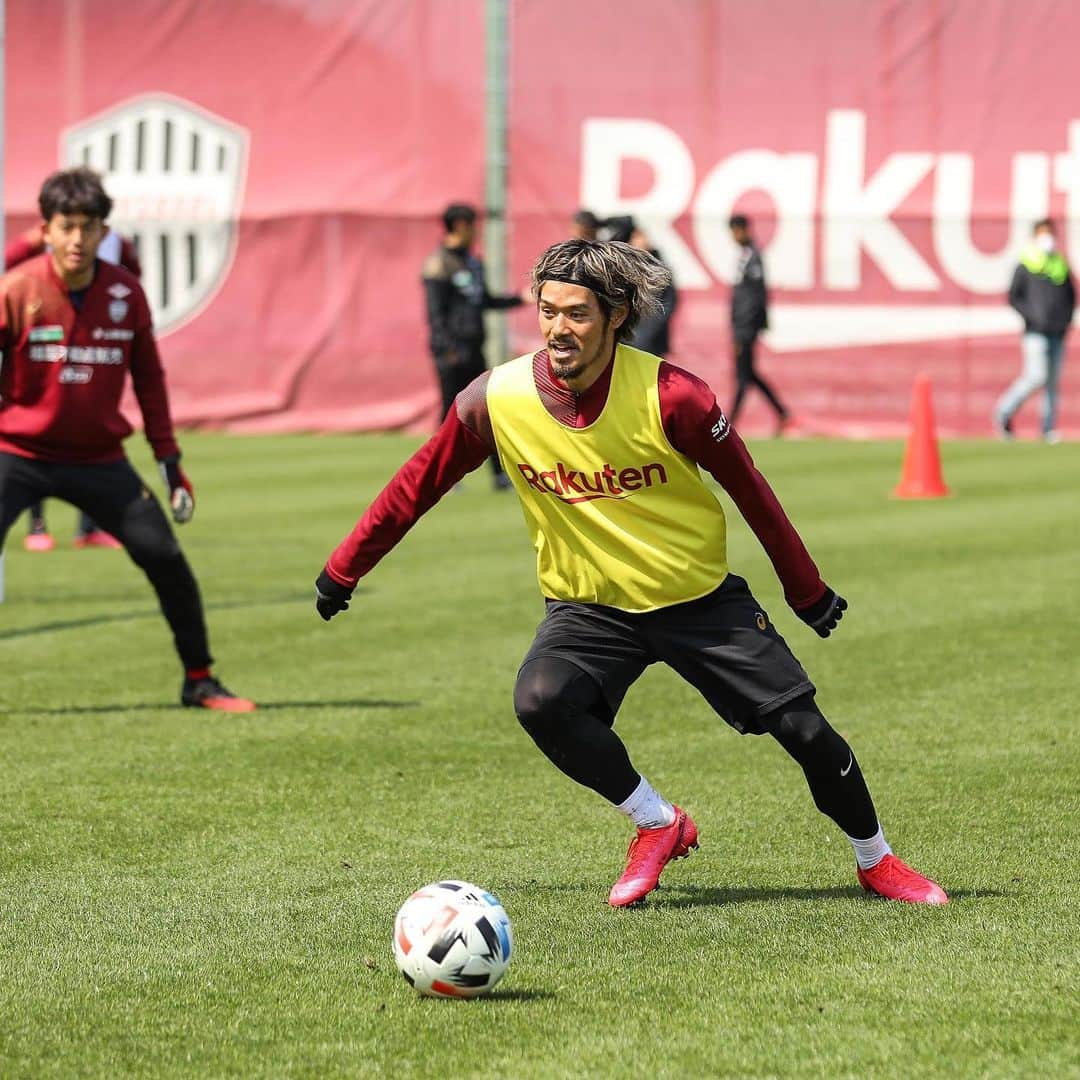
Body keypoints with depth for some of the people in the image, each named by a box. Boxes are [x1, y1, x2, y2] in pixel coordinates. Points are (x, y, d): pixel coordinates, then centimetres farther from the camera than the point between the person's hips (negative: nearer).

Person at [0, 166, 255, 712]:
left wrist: (168, 457, 6)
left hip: (99, 458, 3)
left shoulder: (125, 292, -3)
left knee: (166, 558, -4)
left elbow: (148, 377, 7)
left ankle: (198, 681, 12)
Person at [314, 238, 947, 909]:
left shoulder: (670, 396, -21)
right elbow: (417, 486, 0)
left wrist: (809, 593, 2)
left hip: (701, 598, -1)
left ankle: (877, 861, 24)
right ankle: (658, 824, -6)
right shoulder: (497, 401, -16)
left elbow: (748, 488, -7)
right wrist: (344, 571, 5)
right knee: (541, 701, -29)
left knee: (804, 729, -3)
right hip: (588, 607, 1)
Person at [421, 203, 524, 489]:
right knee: (452, 411, -5)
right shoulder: (439, 264, -10)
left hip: (473, 349, 8)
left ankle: (500, 475, 10)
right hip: (452, 351, -8)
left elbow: (484, 301, 26)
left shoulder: (472, 262, 16)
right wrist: (448, 348, -22)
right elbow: (435, 313, -15)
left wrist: (520, 299, 18)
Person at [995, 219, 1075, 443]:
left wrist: (1067, 317, 7)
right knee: (1036, 376, -15)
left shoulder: (1061, 266, 13)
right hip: (1036, 332, -5)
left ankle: (1049, 429, 9)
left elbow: (1071, 296, 23)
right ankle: (1004, 412, 2)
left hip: (1058, 333, 5)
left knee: (1053, 381, 5)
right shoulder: (1026, 265, -1)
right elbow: (1013, 297, -1)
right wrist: (1033, 316, -11)